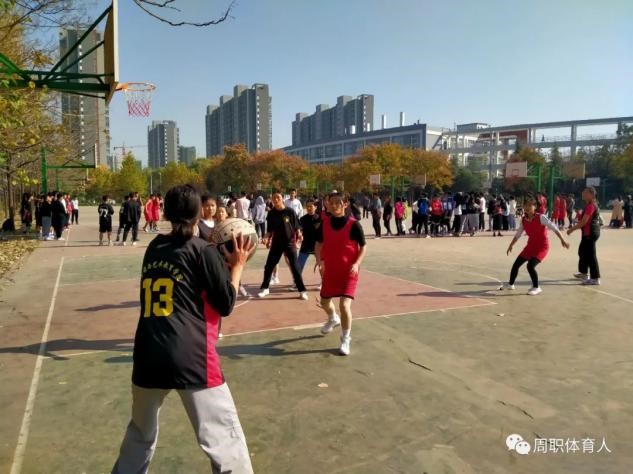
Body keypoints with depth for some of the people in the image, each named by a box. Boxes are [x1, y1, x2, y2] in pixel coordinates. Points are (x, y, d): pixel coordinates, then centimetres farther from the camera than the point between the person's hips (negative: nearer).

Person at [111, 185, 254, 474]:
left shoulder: (154, 248, 14)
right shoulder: (203, 250, -2)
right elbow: (226, 304, 0)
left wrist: (222, 262, 21)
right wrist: (237, 266, 10)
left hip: (148, 356, 6)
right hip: (191, 357, -6)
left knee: (141, 433, 28)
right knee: (224, 438, 1)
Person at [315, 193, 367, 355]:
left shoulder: (353, 224, -14)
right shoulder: (324, 223, -2)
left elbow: (363, 246, -7)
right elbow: (319, 243, 7)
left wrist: (357, 264, -22)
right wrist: (319, 260, -10)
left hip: (349, 271, -5)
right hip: (330, 270, 5)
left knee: (344, 305, -16)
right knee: (324, 302, 18)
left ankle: (346, 340, 6)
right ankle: (333, 319, 54)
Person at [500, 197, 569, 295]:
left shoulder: (541, 217, -17)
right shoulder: (523, 220, 1)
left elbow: (553, 227, -20)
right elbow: (518, 234, 13)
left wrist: (562, 240, -25)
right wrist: (511, 245, 16)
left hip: (542, 246, -7)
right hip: (531, 245, 7)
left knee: (530, 266, -22)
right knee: (516, 264, 8)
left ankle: (536, 287, -1)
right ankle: (510, 284, 29)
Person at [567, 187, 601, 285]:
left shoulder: (591, 206, -18)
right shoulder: (589, 205, 15)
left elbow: (583, 222, -21)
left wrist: (571, 229, -14)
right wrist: (573, 228, 15)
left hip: (590, 233, -11)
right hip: (588, 233, 11)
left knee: (590, 255, -7)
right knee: (582, 251, 21)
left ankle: (595, 278, -4)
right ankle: (583, 273, 34)